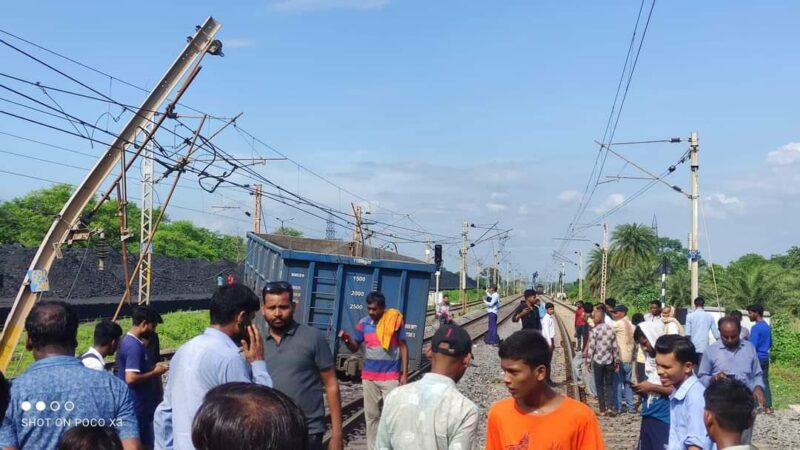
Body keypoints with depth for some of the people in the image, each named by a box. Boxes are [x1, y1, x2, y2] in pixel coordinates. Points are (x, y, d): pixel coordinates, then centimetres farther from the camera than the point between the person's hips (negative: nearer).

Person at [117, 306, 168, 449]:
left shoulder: (128, 340, 10)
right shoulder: (135, 345, -21)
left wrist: (153, 367, 10)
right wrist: (154, 373, -15)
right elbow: (131, 378, -28)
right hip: (136, 406, -10)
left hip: (138, 404, 10)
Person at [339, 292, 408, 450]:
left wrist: (404, 374, -5)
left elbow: (403, 347, -3)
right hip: (369, 376, 4)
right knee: (371, 415, 10)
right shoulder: (364, 323, 0)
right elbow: (354, 348, 8)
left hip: (391, 376, -3)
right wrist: (346, 340, -15)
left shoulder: (395, 320, -9)